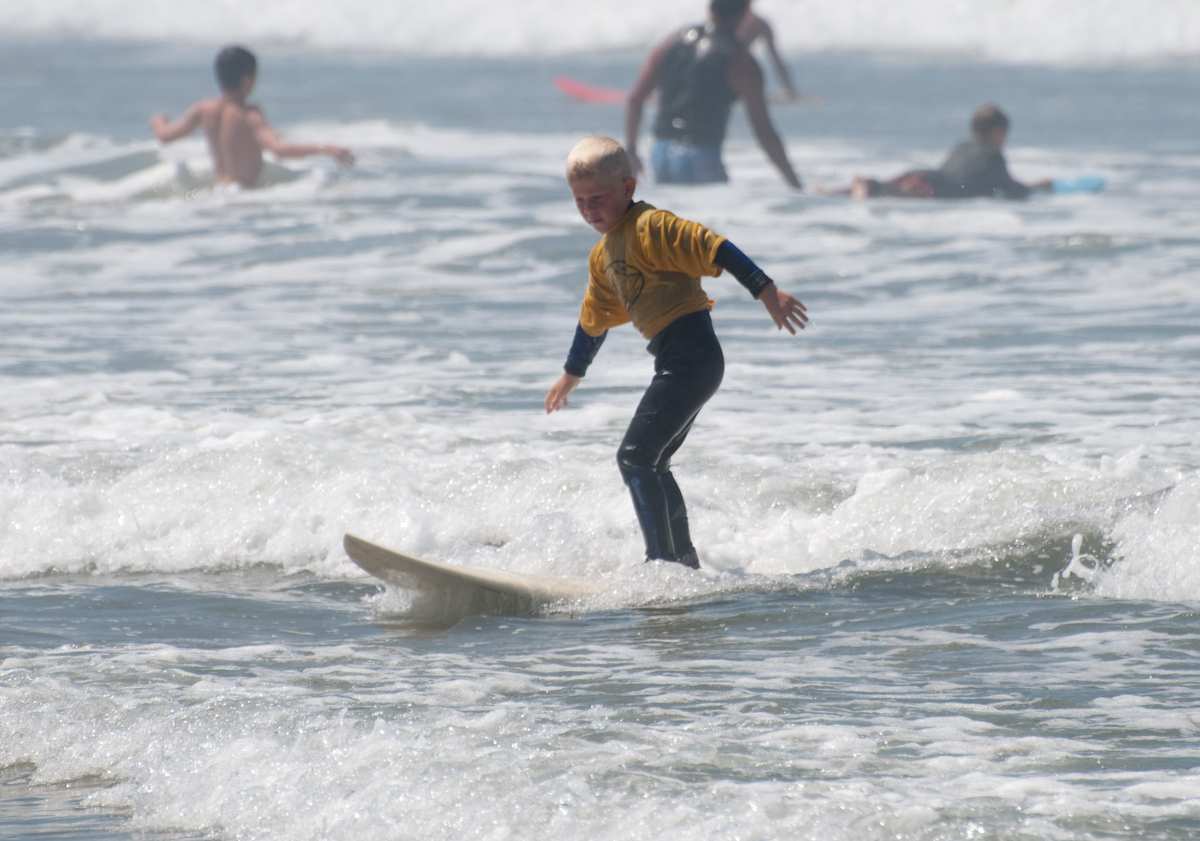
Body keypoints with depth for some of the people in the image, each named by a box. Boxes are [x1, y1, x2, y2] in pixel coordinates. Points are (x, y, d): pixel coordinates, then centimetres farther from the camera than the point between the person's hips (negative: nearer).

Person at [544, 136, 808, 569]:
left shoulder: (650, 227, -10)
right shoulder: (602, 256, 19)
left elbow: (714, 247, -20)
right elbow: (595, 319, 35)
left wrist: (767, 291, -28)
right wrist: (572, 375, 45)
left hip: (691, 353, -10)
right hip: (676, 365, 10)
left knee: (635, 457, -15)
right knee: (652, 464, 19)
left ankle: (663, 560, -15)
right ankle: (686, 561, 27)